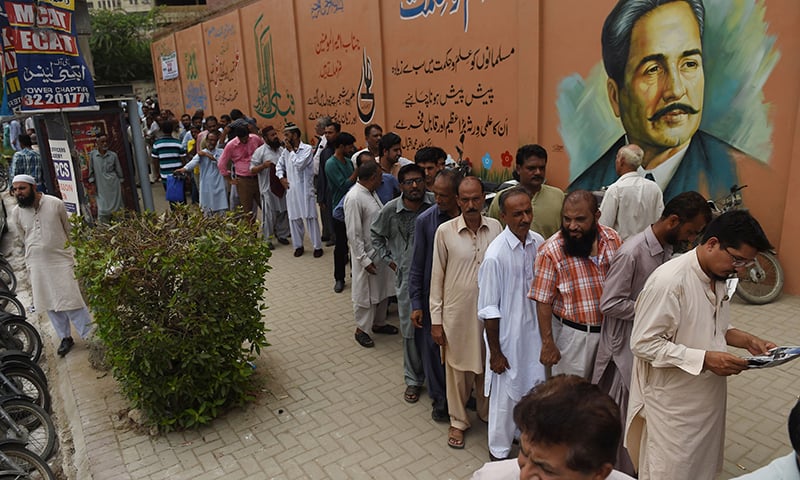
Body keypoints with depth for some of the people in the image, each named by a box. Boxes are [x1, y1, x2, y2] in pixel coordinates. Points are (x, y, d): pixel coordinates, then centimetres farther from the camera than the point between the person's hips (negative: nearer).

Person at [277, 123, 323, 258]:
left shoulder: (307, 149, -8)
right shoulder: (285, 151, 9)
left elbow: (299, 164, -19)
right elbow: (279, 165, 21)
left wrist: (291, 150, -9)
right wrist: (281, 177, 5)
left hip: (305, 189, -5)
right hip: (291, 190, 5)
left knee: (310, 218, -1)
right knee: (294, 219, 10)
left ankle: (317, 246, 8)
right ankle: (298, 245, 22)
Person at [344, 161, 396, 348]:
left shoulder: (371, 192, 5)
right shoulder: (354, 198, -23)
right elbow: (353, 234, -22)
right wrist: (364, 260, -21)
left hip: (380, 251, 9)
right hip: (366, 255, -9)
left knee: (382, 289, 20)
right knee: (365, 293, 7)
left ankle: (379, 323, 38)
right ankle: (361, 329, 25)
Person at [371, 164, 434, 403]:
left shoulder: (436, 205, -10)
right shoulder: (390, 210, -4)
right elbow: (376, 234, 15)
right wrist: (389, 260, 9)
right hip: (406, 277, 1)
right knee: (410, 330, 10)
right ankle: (414, 379, 28)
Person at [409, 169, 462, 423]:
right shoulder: (425, 220, -9)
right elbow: (417, 266, -4)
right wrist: (416, 303, -4)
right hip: (433, 294, 0)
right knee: (434, 347, 11)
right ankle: (441, 399, 32)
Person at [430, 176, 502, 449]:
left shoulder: (496, 228, -4)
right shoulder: (445, 231, -10)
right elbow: (437, 277, -4)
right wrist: (436, 319, -4)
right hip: (456, 313, -2)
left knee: (488, 365, 18)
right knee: (457, 368, 12)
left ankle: (487, 413, 42)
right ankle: (458, 421, 33)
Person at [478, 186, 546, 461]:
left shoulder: (539, 243, -6)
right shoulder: (495, 255, -23)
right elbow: (489, 310, -17)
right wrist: (495, 352, -12)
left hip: (534, 330, 6)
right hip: (508, 336, -5)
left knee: (534, 389, 21)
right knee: (505, 396, 11)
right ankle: (499, 452, 33)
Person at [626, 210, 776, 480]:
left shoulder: (718, 277, 2)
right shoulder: (669, 280, -26)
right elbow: (643, 343, -25)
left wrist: (747, 340, -1)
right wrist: (704, 359, -27)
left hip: (709, 395, 8)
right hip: (674, 403, -8)